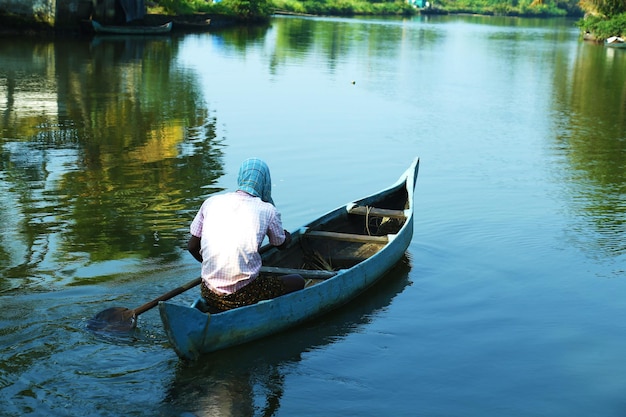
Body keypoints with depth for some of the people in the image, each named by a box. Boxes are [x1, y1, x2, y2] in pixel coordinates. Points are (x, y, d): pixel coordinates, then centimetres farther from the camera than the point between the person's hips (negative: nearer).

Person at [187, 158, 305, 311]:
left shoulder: (211, 202, 5)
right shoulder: (267, 210, -3)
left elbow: (192, 247, 10)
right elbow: (282, 245, 17)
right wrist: (287, 235, 41)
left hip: (209, 296, 5)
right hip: (242, 297, -5)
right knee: (298, 281, 16)